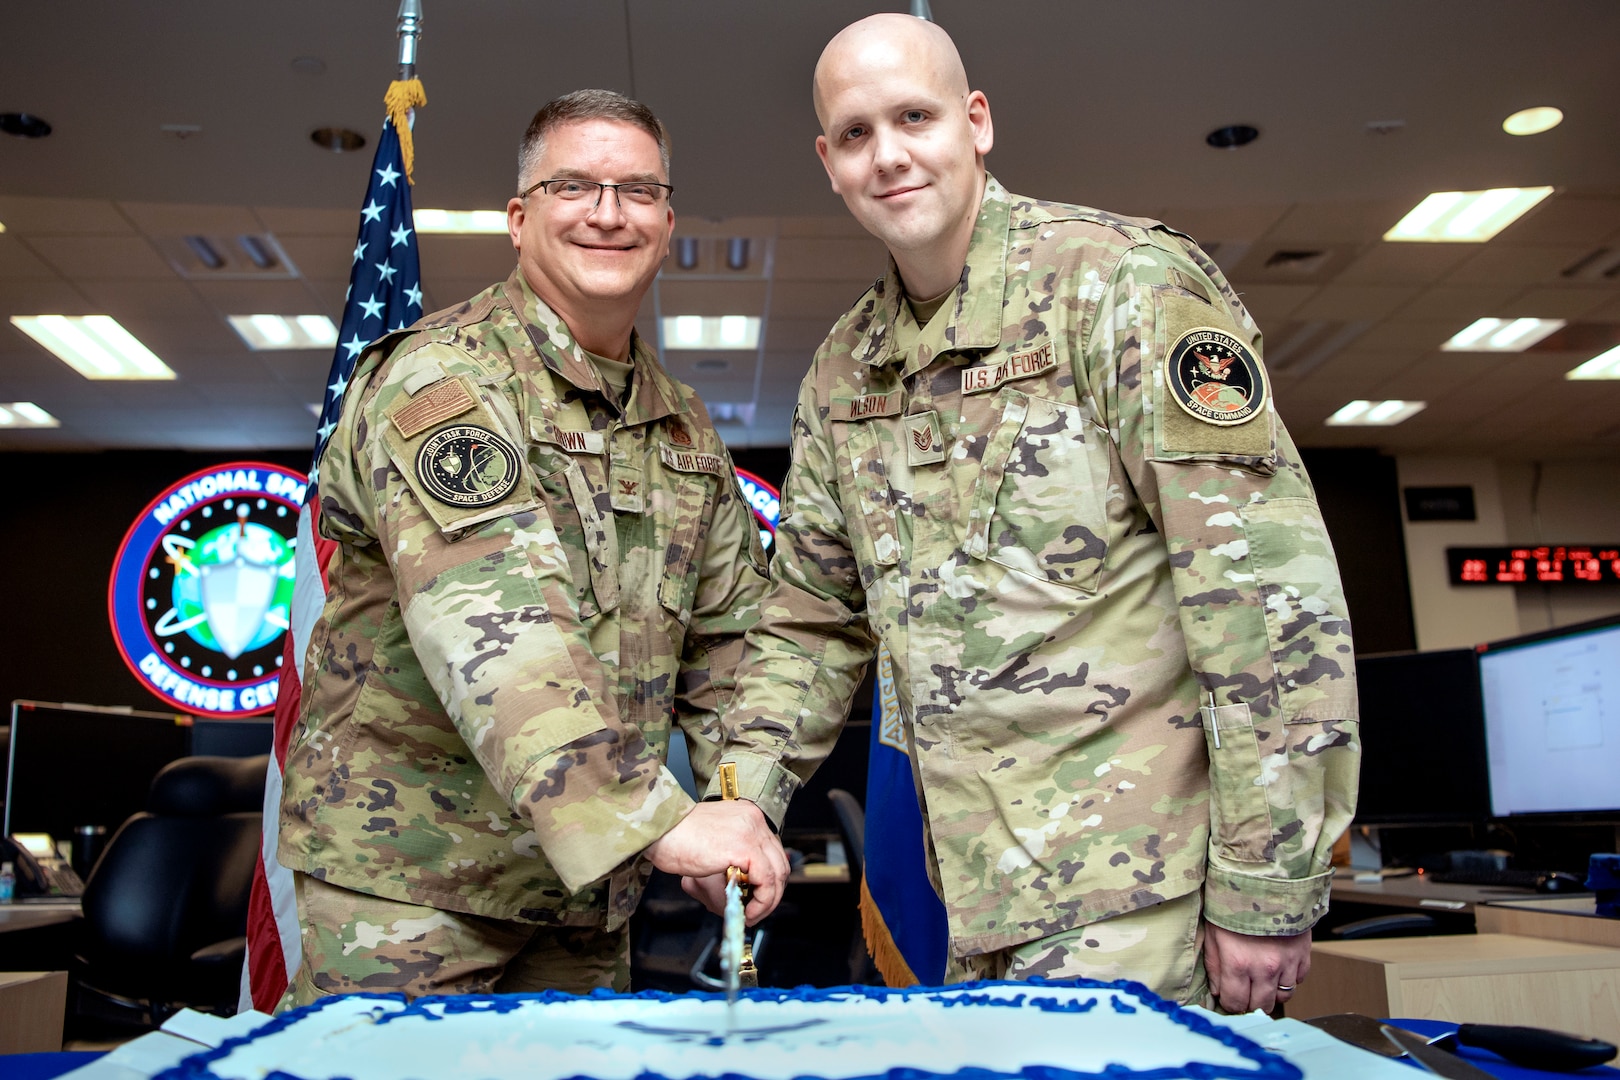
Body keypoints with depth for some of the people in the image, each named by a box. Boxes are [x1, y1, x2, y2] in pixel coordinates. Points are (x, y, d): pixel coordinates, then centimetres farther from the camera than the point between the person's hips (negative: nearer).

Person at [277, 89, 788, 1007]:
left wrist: (747, 811, 3)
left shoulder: (687, 428, 9)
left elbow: (728, 636, 15)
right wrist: (656, 820, -37)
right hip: (407, 875, -6)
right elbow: (491, 626, -29)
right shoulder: (442, 377, -15)